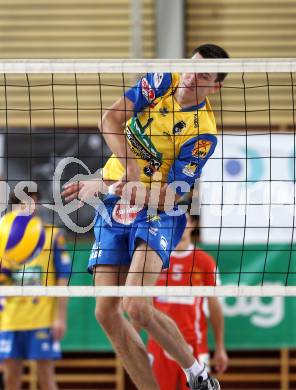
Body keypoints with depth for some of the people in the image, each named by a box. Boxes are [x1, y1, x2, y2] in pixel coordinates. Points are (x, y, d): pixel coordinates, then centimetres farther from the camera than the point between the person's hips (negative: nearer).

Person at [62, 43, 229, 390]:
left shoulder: (203, 133, -16)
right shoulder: (162, 80, -2)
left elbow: (168, 197, -19)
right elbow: (111, 120, -8)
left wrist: (105, 187, -27)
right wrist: (129, 166, -25)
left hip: (157, 214, -6)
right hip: (115, 207, 6)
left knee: (136, 306, -24)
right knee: (106, 312, -3)